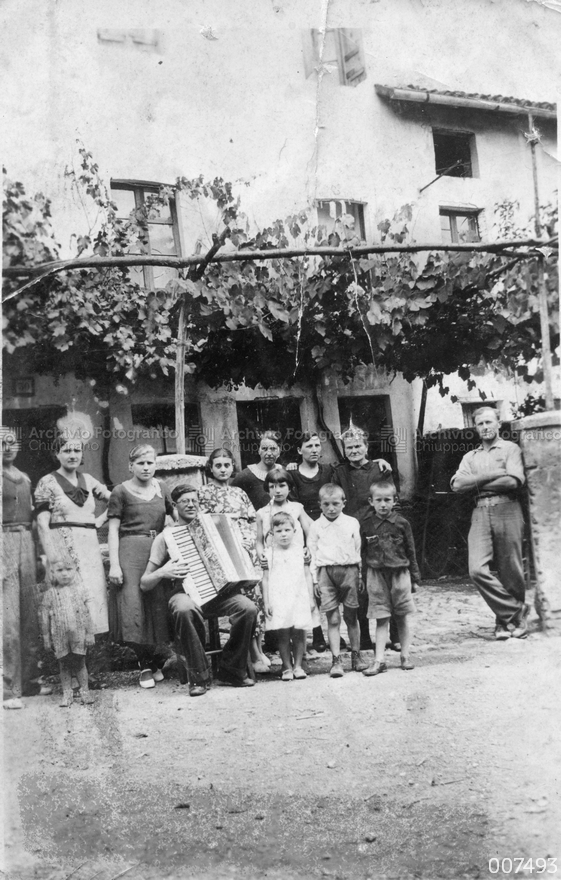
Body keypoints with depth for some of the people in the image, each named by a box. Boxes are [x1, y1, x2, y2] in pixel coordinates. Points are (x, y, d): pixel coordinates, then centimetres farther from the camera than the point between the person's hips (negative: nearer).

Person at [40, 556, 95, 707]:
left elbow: (87, 614, 1)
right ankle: (67, 693, 17)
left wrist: (90, 633, 0)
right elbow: (45, 618, 3)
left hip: (78, 634, 0)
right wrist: (46, 638, 2)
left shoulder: (79, 590, 0)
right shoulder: (50, 594, 0)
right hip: (60, 636, 0)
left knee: (80, 663, 5)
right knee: (64, 666, 7)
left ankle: (85, 691, 16)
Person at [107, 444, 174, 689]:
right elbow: (113, 530, -1)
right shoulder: (121, 491, 1)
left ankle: (155, 661, 20)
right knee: (133, 607, -7)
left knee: (158, 606, 2)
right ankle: (146, 664, 8)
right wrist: (114, 564, -9)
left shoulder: (161, 488, 12)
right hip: (130, 551, -3)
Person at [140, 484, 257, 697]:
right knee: (185, 609, -40)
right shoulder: (165, 537, 6)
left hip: (215, 592, 3)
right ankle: (199, 676, -23)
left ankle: (232, 670, -7)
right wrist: (162, 573, -16)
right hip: (183, 593, -3)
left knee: (248, 608, -27)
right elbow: (144, 584, 3)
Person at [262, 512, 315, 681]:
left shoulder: (300, 551, 7)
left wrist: (311, 598, 9)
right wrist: (266, 602, 1)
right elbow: (265, 579, 4)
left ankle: (298, 665, 12)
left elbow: (307, 576, 11)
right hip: (278, 600, -1)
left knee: (299, 633, 0)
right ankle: (287, 667, 9)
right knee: (283, 635, -1)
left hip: (299, 598, 1)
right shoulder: (269, 554, 3)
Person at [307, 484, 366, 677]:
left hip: (349, 570, 1)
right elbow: (312, 553, 7)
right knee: (333, 619, -3)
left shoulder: (352, 523, 6)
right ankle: (336, 660, -1)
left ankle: (356, 655, 20)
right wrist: (315, 579, 3)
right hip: (326, 572, -1)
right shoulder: (316, 526, 5)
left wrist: (360, 574, 10)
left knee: (351, 616, 9)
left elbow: (358, 549, 11)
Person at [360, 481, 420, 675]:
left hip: (400, 573, 0)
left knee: (404, 616, 8)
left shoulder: (401, 523, -1)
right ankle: (379, 661, 5)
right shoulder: (366, 524, -1)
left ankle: (405, 656, 19)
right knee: (381, 619, 2)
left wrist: (414, 578, 7)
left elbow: (411, 552, 5)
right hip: (376, 574, 0)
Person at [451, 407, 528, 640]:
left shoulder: (510, 449, 8)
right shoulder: (470, 457, 21)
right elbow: (457, 484, 4)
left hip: (506, 510, -3)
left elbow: (514, 481, -9)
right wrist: (492, 475, -5)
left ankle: (505, 619, 15)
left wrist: (476, 484, -2)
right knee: (477, 570, -12)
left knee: (510, 571, -2)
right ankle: (516, 612, -1)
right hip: (480, 514, 3)